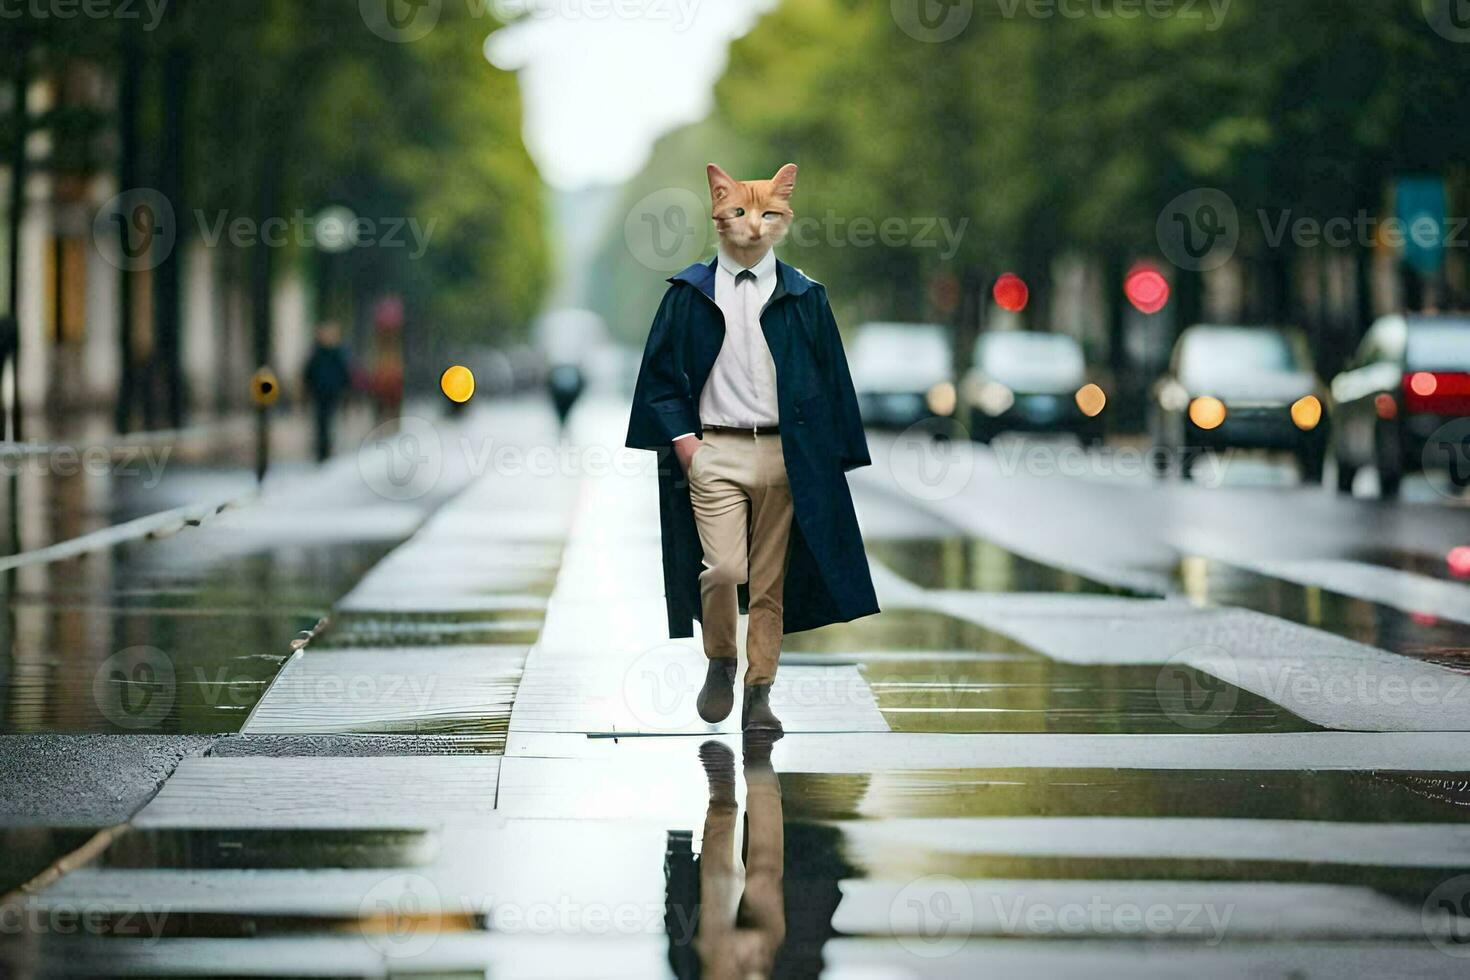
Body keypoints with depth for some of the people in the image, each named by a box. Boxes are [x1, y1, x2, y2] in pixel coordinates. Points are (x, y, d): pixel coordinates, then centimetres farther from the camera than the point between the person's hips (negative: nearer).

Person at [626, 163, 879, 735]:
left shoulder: (803, 298, 7)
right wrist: (681, 437, -4)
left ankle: (759, 693, 12)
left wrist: (832, 454, 4)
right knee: (723, 569, -15)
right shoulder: (690, 295, 5)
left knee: (771, 582, 2)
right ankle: (720, 662, 11)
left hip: (785, 454, 1)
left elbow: (830, 380, 10)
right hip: (713, 451, -1)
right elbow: (660, 372, 8)